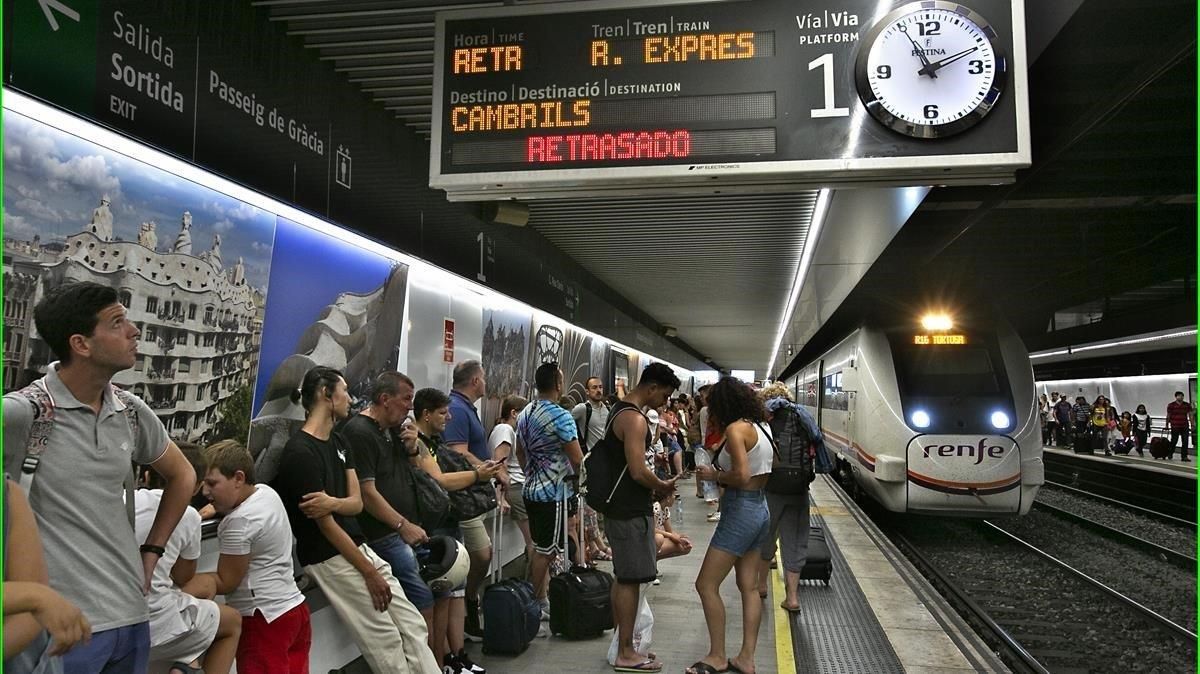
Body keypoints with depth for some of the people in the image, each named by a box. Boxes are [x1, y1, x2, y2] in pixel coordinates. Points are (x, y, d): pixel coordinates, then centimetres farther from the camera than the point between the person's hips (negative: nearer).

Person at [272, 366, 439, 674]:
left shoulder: (339, 443, 12)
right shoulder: (300, 452, -16)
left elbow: (357, 503, 5)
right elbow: (325, 525, -17)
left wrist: (332, 502, -19)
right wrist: (369, 572, -13)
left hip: (360, 548, 8)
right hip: (330, 559, -8)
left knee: (414, 627, 5)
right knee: (387, 640, -4)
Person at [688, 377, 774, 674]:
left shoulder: (736, 428, -17)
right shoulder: (761, 427, 9)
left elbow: (741, 476, -25)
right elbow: (764, 473, 13)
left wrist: (713, 475, -8)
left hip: (740, 511, -10)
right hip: (760, 508, 10)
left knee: (706, 585, 1)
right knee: (749, 588, 14)